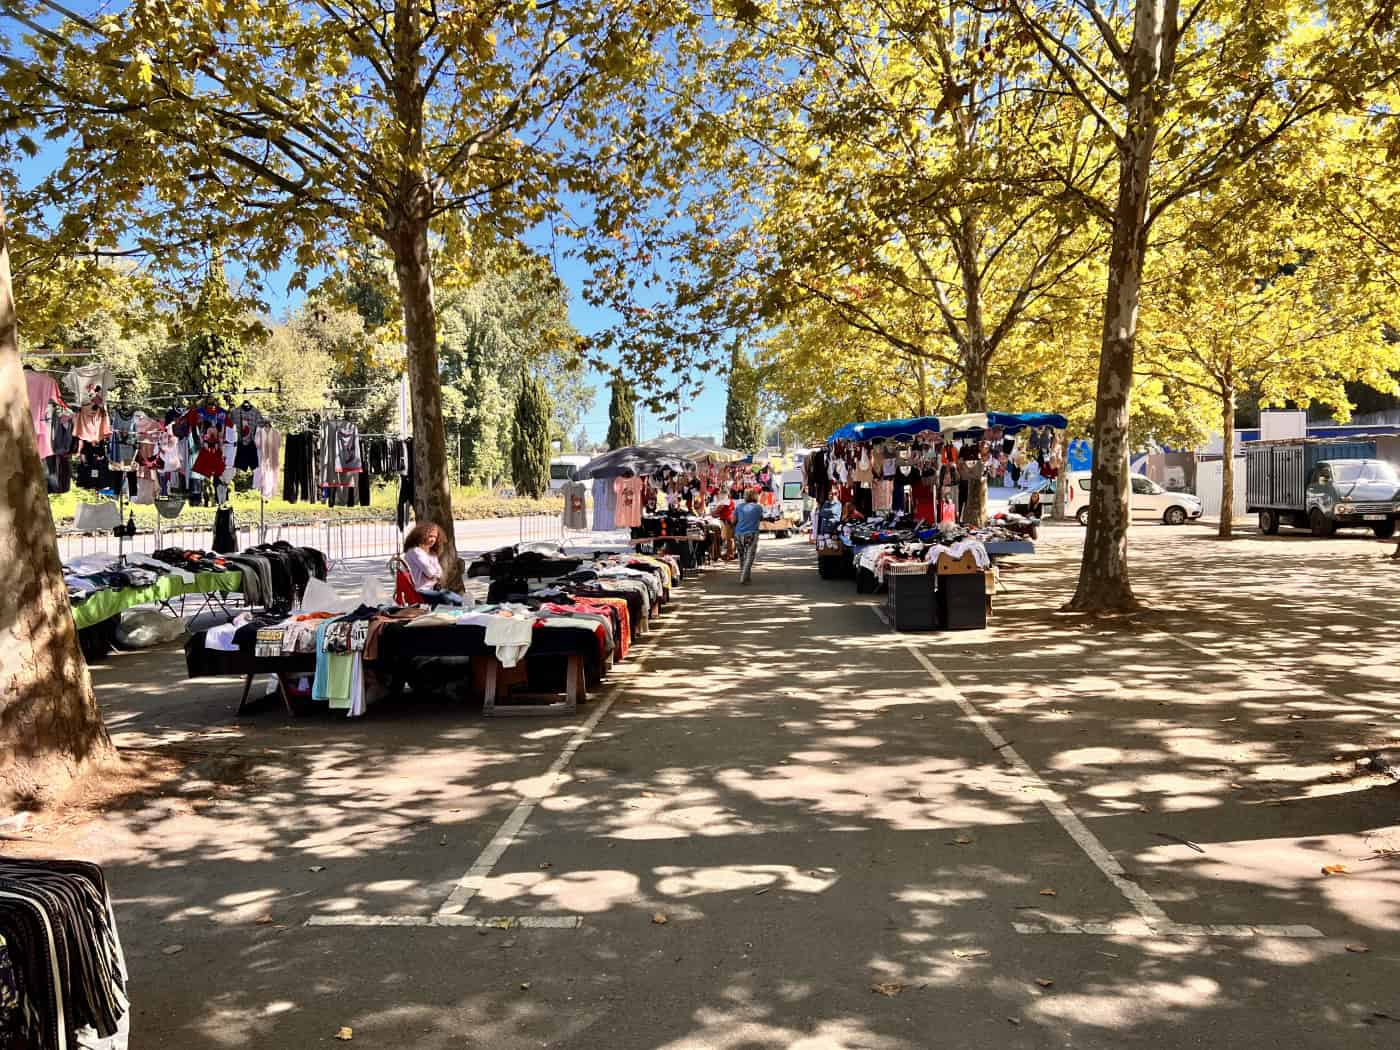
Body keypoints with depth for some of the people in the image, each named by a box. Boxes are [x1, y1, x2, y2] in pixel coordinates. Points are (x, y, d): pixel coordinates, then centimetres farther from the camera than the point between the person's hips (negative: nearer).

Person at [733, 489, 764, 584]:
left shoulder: (739, 506, 8)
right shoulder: (758, 507, 4)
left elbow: (734, 521, 6)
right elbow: (761, 519, 19)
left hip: (739, 534, 3)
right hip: (751, 534, -3)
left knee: (741, 556, 17)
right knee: (749, 557, -4)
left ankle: (742, 576, 25)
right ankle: (744, 578, -14)